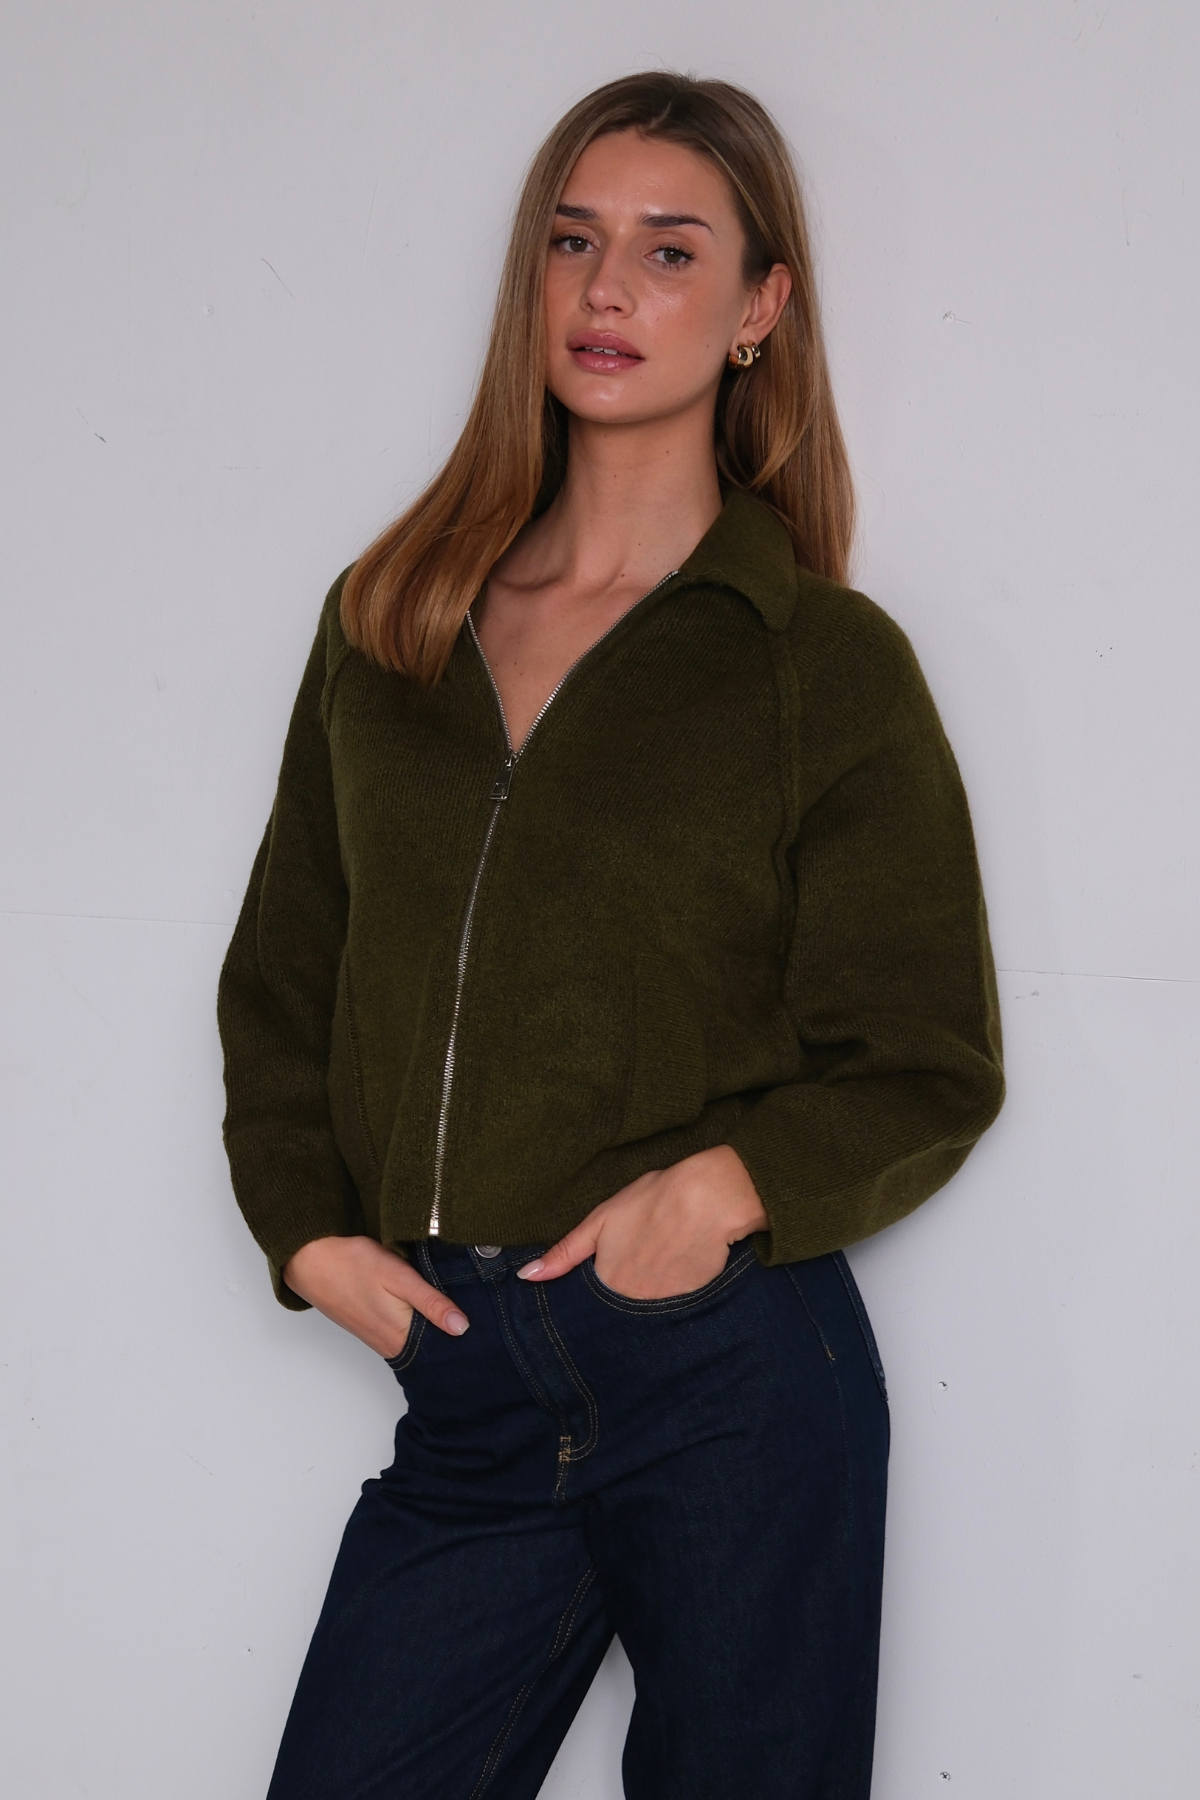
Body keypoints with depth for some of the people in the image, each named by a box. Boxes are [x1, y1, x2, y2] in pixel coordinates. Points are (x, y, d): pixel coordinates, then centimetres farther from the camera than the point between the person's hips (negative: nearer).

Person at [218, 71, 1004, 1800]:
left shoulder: (827, 664, -1)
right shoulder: (387, 622, 10)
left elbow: (929, 1066, 1)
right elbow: (282, 975, 16)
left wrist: (734, 1183, -16)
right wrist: (308, 1221, 1)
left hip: (734, 1378, -3)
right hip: (461, 1380, 3)